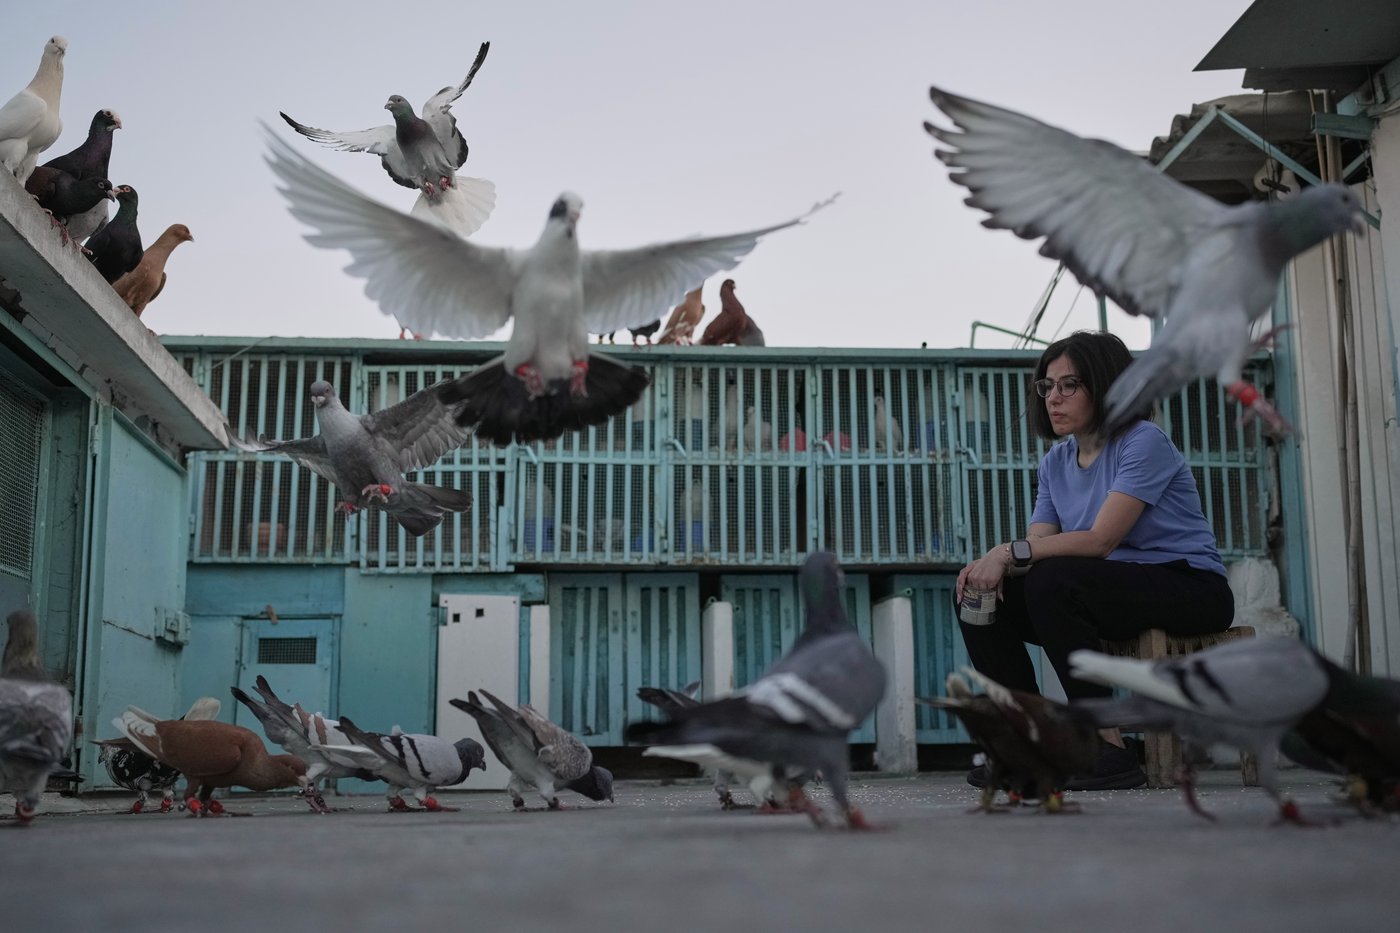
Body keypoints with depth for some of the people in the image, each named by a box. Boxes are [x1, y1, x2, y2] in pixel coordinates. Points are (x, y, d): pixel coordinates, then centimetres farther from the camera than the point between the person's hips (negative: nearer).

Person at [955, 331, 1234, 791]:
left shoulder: (1144, 442, -13)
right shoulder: (1056, 461, 10)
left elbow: (1101, 540, -23)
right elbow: (1038, 545, 0)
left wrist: (1011, 551, -29)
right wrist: (993, 564, -22)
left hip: (1192, 587, -7)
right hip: (1117, 589, 8)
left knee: (1053, 582, -33)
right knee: (975, 593, -7)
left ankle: (1110, 749, -27)